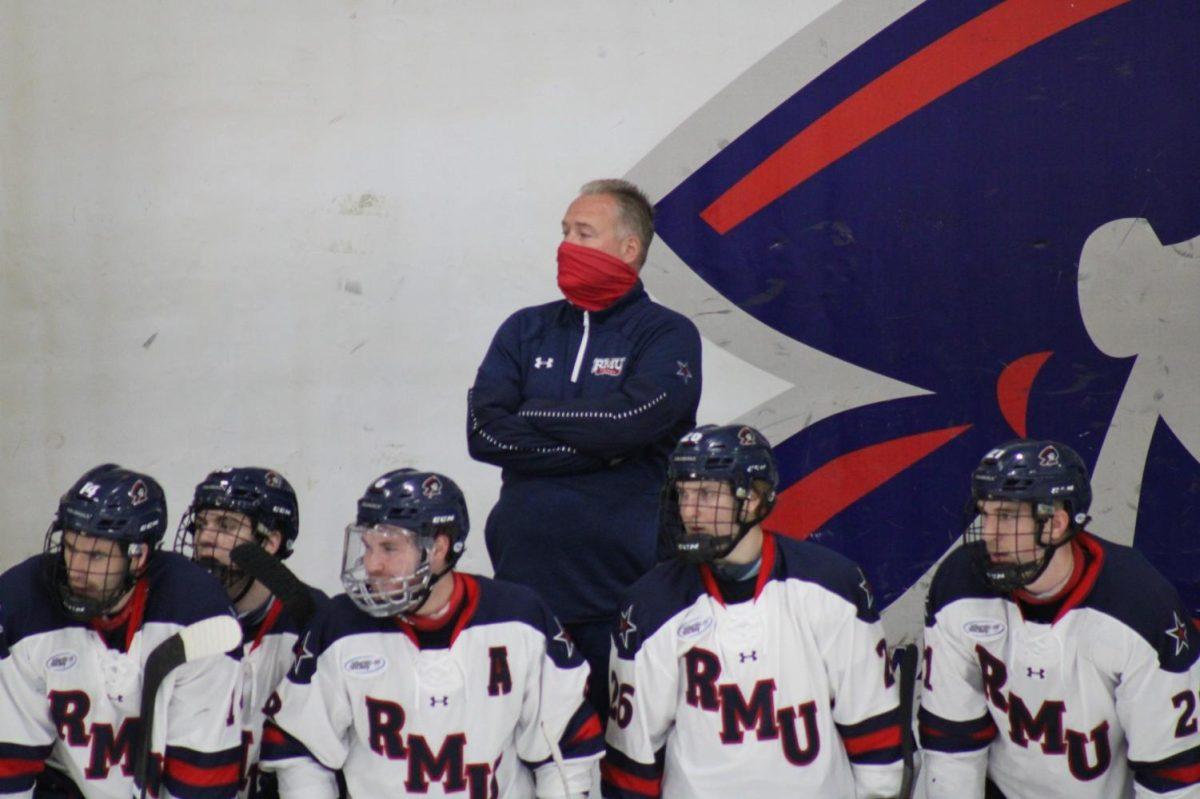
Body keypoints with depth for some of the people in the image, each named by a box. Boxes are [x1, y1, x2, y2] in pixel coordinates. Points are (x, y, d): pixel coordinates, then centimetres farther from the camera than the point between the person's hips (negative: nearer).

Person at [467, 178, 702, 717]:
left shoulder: (667, 335, 2)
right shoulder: (526, 330, 13)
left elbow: (631, 419, -17)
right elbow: (483, 431, -1)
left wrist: (531, 415, -4)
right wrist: (594, 445, -10)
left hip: (624, 591, -3)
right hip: (523, 582, 4)